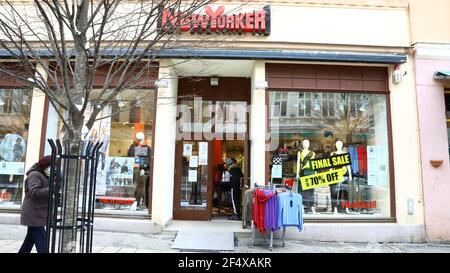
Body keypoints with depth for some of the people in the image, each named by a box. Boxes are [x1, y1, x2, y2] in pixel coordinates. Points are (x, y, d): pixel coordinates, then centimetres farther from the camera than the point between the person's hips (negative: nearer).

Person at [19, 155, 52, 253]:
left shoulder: (43, 176, 18)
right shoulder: (35, 175, -15)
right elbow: (34, 192, -27)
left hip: (36, 214, 10)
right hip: (34, 214, -10)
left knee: (31, 239, 19)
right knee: (42, 240, -12)